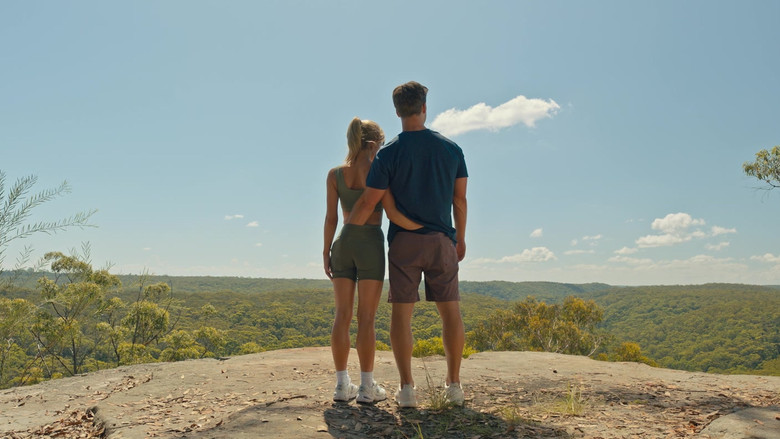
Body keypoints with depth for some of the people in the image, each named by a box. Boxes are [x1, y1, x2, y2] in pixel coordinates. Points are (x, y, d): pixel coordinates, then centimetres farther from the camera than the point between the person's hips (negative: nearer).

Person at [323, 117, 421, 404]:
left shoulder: (335, 174, 4)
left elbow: (331, 217, 3)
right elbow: (393, 214, -15)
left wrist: (326, 252, 10)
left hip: (343, 243, 4)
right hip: (370, 244, -4)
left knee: (342, 316, 7)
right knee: (366, 317, 0)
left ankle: (342, 384, 11)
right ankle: (367, 386, 6)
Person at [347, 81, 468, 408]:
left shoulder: (388, 154, -5)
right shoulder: (451, 148, 2)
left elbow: (367, 203, -7)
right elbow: (460, 200, 6)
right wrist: (460, 238, 18)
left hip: (403, 241, -2)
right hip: (442, 240, 2)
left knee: (402, 311, 2)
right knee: (450, 310, 9)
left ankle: (406, 387, 3)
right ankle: (454, 384, 14)